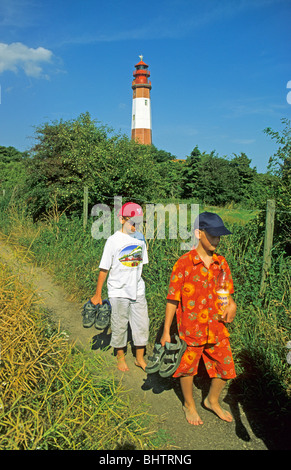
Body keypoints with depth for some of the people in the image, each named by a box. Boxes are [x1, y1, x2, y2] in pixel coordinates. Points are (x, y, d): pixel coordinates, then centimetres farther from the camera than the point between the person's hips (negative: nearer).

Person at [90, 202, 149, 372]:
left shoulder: (140, 238, 3)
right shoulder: (114, 240, -11)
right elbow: (104, 269, -7)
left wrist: (139, 284, 14)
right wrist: (98, 294, -4)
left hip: (137, 290, 4)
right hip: (119, 291, -4)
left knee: (142, 324, 10)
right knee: (119, 326, 9)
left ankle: (140, 358, 29)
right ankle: (120, 356, 31)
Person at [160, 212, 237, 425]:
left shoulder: (221, 263, 0)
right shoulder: (184, 263, -15)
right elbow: (172, 299, -10)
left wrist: (231, 304, -11)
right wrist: (166, 332, -8)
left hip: (217, 327, 5)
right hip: (191, 327, -4)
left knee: (226, 367, 15)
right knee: (187, 368, 13)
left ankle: (212, 401, 43)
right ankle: (189, 405, 41)